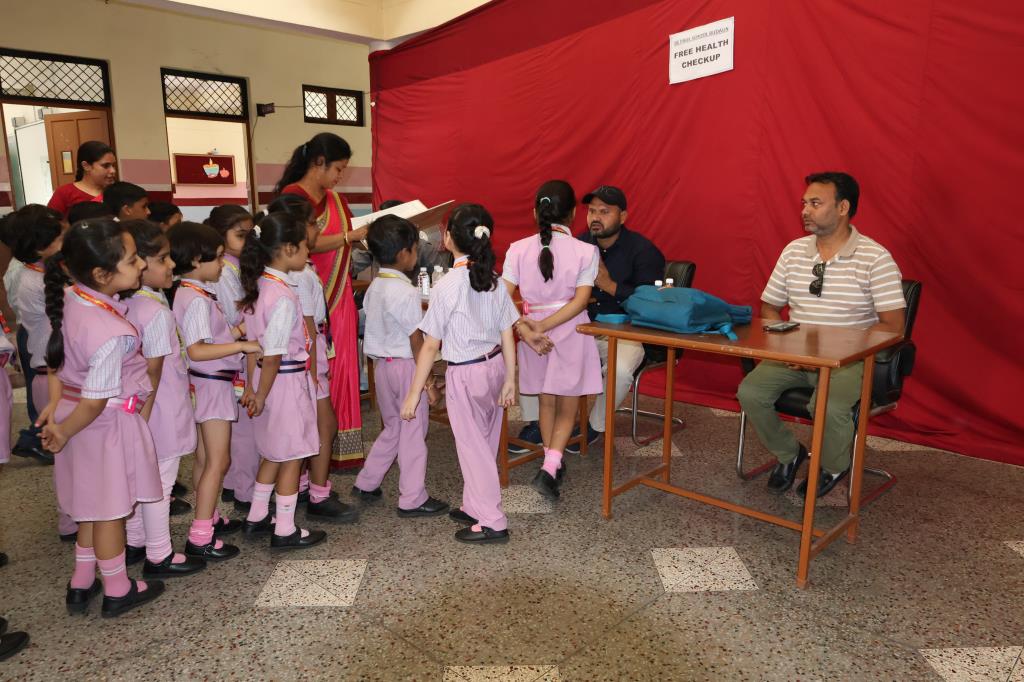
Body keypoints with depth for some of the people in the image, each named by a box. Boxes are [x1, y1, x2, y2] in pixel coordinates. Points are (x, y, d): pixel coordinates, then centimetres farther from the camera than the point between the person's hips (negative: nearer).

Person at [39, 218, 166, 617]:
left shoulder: (67, 298, -7)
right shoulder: (112, 334, -32)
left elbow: (57, 357, 5)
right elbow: (95, 402, -23)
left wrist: (56, 404, 8)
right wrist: (63, 432, -8)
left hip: (71, 406, 8)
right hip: (108, 424, -8)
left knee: (93, 503, 23)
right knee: (111, 508, 10)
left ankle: (82, 583, 38)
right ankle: (117, 591, 30)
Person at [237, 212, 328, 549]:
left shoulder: (257, 285, 4)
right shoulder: (284, 296, -23)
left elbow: (254, 342, 8)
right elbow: (273, 355, -22)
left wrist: (252, 385, 11)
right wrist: (260, 395, -13)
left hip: (267, 377, 9)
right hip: (287, 380, -9)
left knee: (273, 451, 22)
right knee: (291, 455, 6)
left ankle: (257, 517, 35)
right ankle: (285, 530, 19)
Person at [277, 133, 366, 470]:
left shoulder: (335, 199, 16)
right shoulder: (292, 195, -8)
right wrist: (350, 236, -16)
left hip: (339, 295, 7)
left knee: (341, 368, 8)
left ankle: (341, 448, 16)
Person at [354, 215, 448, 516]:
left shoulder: (375, 286, 6)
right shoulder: (405, 291, -19)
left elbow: (376, 326, 11)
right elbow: (417, 341, -17)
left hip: (382, 363, 8)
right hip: (405, 365, -8)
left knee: (393, 427, 22)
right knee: (413, 430, 3)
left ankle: (366, 483, 29)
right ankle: (413, 499, 12)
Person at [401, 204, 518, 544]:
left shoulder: (447, 286, -17)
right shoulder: (495, 281, -1)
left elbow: (430, 345, -15)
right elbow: (507, 335, 0)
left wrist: (414, 393, -9)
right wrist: (510, 379, 7)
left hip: (465, 375, -6)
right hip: (495, 366, 7)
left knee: (473, 448, 6)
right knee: (485, 444, 18)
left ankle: (492, 522, 14)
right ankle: (474, 506, 34)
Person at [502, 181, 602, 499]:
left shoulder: (518, 249, -3)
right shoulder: (585, 251, -8)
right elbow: (581, 299, -17)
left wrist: (526, 331, -14)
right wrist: (543, 326, -19)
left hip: (532, 332, 2)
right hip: (570, 333, -2)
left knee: (546, 402, 21)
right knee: (567, 408, 11)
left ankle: (553, 464, 31)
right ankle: (550, 467, -6)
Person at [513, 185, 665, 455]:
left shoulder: (643, 251, -8)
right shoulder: (580, 245, 8)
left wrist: (608, 284, -22)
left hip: (624, 334, -5)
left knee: (619, 370, -36)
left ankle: (595, 427, -6)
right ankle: (535, 424, -1)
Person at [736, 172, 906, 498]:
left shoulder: (875, 257, -7)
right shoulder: (794, 250, 8)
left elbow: (892, 325, -11)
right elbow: (769, 306, 13)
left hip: (848, 359, -4)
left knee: (829, 407, -33)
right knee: (750, 392, -20)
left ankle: (833, 468, 5)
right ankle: (788, 454, 10)